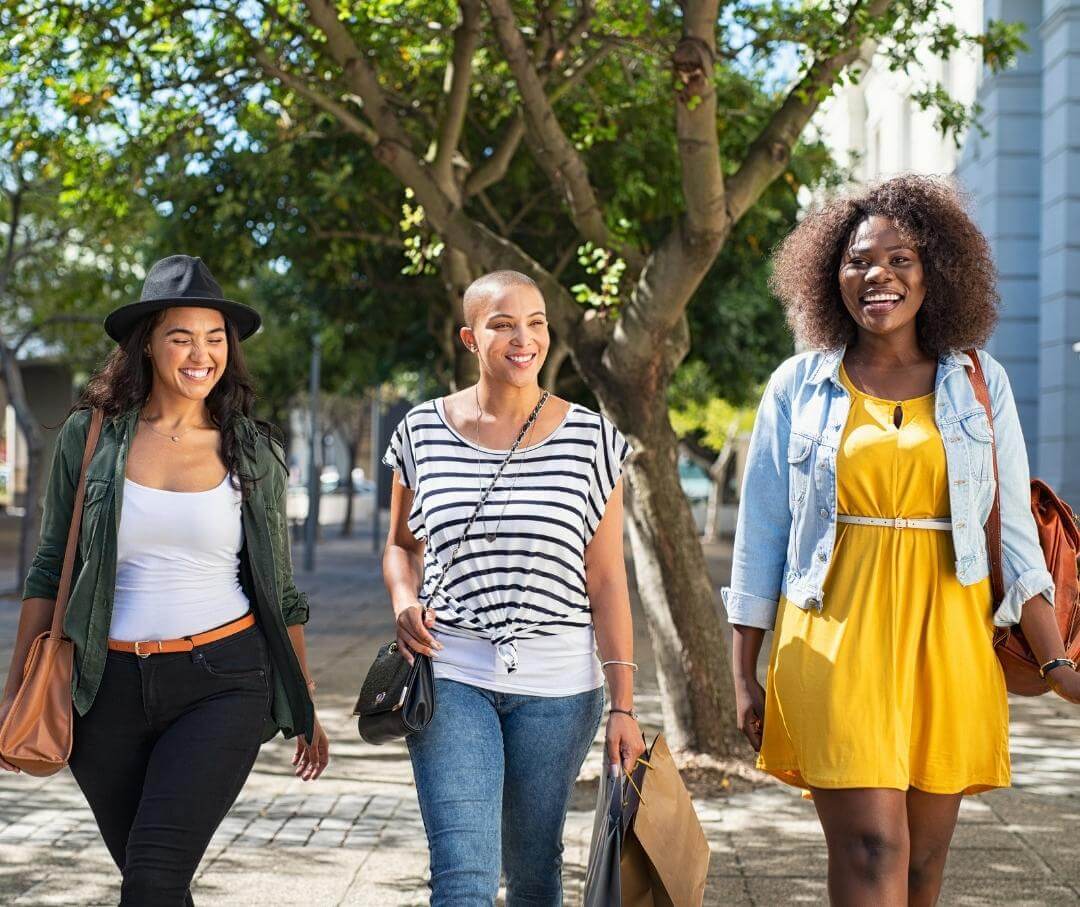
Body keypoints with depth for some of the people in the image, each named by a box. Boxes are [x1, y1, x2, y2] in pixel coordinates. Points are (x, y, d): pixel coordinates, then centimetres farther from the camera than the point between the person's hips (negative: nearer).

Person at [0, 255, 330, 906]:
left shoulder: (254, 453, 3)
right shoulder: (90, 436, 2)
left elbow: (281, 590, 10)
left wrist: (306, 710, 12)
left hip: (223, 684, -1)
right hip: (110, 689, 2)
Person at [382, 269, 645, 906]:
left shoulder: (592, 440, 1)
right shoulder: (423, 432, 4)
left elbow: (606, 580, 2)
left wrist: (623, 702, -3)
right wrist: (405, 602, -4)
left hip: (558, 686, 1)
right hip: (451, 678, 0)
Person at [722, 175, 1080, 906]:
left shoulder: (980, 383, 8)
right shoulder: (799, 386, 6)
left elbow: (1014, 532, 7)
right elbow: (760, 537, 8)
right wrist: (745, 674, 5)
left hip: (945, 646, 2)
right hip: (836, 645, -2)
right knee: (872, 848, -13)